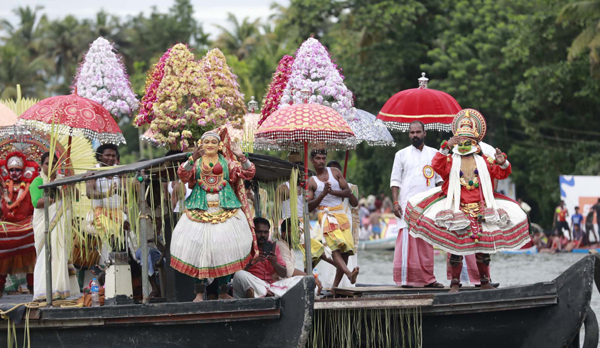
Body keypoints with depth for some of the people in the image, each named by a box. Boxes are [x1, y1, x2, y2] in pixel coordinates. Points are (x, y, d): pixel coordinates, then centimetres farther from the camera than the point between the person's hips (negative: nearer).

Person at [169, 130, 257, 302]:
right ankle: (199, 292, -2)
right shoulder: (196, 163, 10)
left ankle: (223, 292, 5)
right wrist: (192, 159, -24)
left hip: (225, 210, 1)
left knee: (225, 249, -3)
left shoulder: (227, 162, 11)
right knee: (198, 249, -7)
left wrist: (241, 157, -12)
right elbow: (183, 175, -9)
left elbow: (249, 173, 4)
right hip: (200, 212, -1)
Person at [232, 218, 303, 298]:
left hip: (272, 284, 5)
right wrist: (251, 263, -23)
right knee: (240, 274, -34)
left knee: (300, 279, -11)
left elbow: (284, 274, 13)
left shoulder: (273, 247, 17)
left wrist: (275, 263, -7)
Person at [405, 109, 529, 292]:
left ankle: (485, 281, 13)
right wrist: (445, 148, -21)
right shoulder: (450, 160, 6)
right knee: (456, 245, -6)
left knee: (482, 246, 4)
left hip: (480, 211, 2)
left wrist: (502, 162, -12)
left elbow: (502, 173, 9)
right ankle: (455, 282, -1)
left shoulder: (483, 161, 12)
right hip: (457, 211, -2)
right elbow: (437, 166, -12)